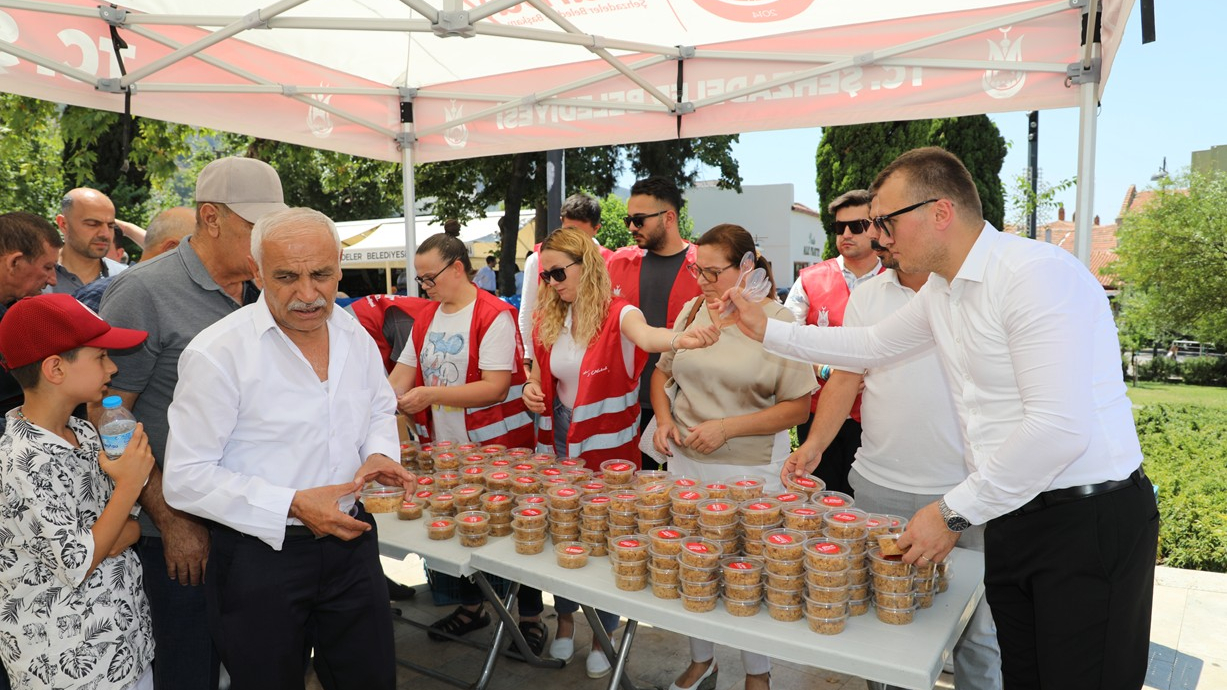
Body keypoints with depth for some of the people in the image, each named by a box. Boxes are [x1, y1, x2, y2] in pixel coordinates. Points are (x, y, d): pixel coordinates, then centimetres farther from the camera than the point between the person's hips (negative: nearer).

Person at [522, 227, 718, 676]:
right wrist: (532, 389, -9)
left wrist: (680, 339, -62)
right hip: (560, 441, 5)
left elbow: (645, 336, -40)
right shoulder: (547, 320, 0)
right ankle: (565, 620, 38)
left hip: (608, 444, -4)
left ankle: (604, 634, 30)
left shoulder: (618, 314, -17)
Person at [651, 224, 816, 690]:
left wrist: (726, 428, -19)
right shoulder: (691, 312, 2)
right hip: (686, 463, 5)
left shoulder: (779, 322, -11)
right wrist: (664, 419, -2)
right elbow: (663, 372, 15)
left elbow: (797, 406, -12)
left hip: (751, 471, -4)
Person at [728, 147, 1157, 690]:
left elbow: (1060, 428, -26)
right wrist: (767, 331, 19)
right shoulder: (940, 291, 8)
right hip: (1011, 515, 8)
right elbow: (874, 344, 24)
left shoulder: (1035, 274, -20)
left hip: (1089, 521, -8)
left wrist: (954, 512, -18)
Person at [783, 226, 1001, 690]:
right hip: (879, 489, 3)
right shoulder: (867, 297, 7)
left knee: (977, 629, 9)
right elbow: (847, 376, 7)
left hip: (967, 492, -3)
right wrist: (814, 445, -6)